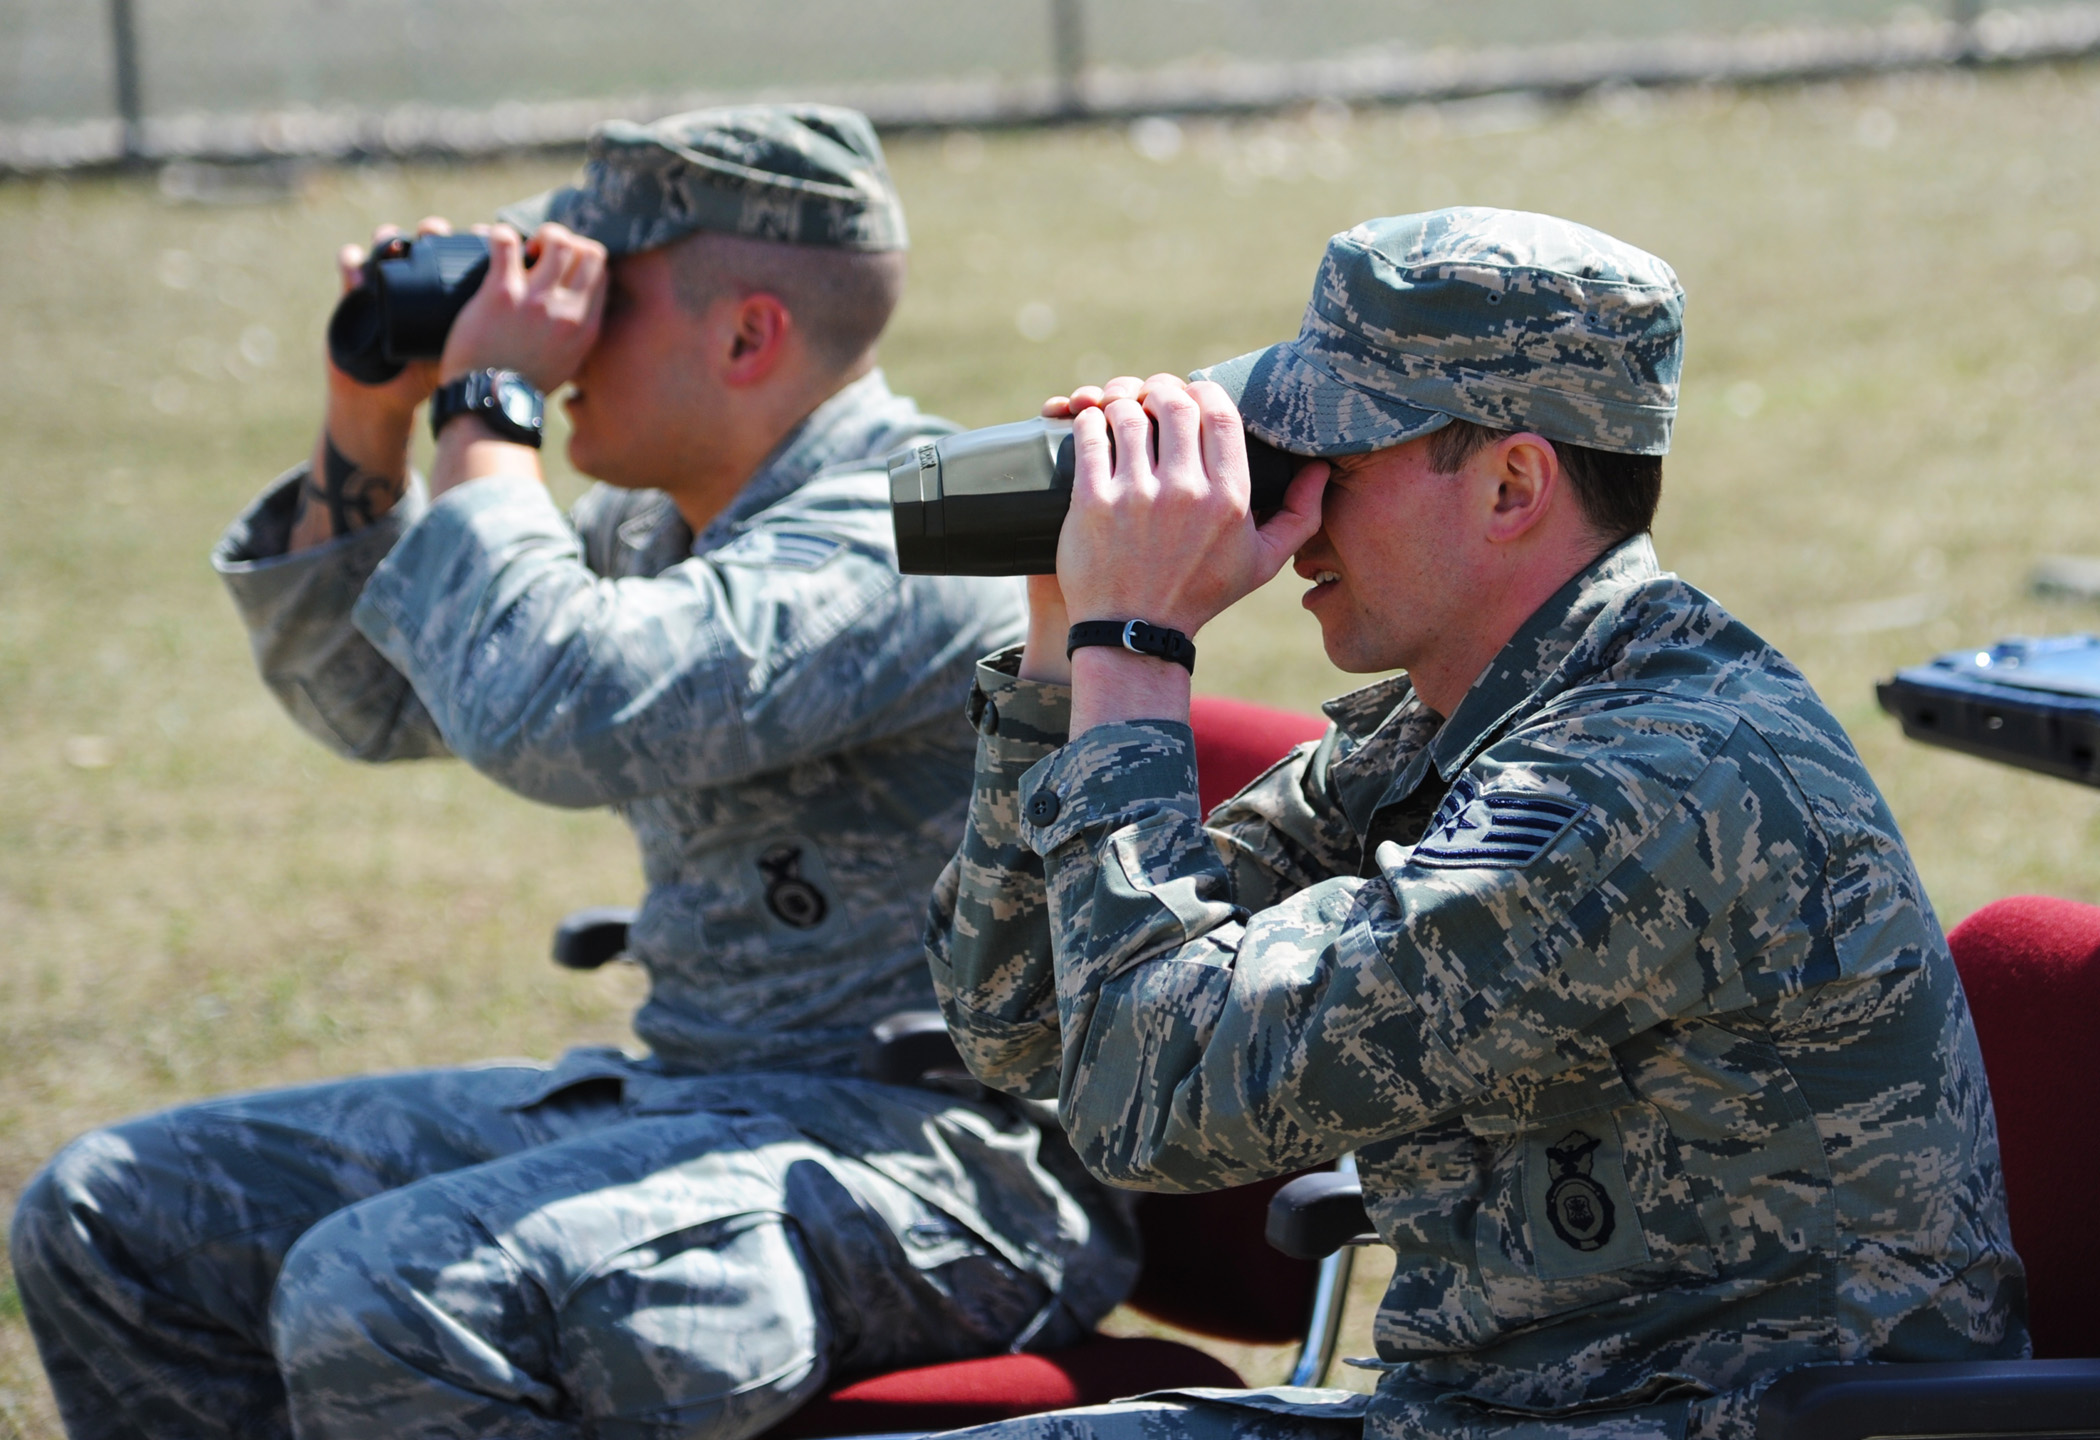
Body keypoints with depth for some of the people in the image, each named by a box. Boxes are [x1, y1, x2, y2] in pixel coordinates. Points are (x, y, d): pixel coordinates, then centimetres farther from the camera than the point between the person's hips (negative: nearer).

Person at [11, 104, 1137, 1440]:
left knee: (382, 1304, -35)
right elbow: (366, 697, 24)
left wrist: (489, 408, -17)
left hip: (921, 1161, -10)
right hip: (679, 1101, 10)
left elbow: (548, 713, -31)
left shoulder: (906, 533, -17)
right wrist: (368, 417, 9)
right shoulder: (666, 527, 13)